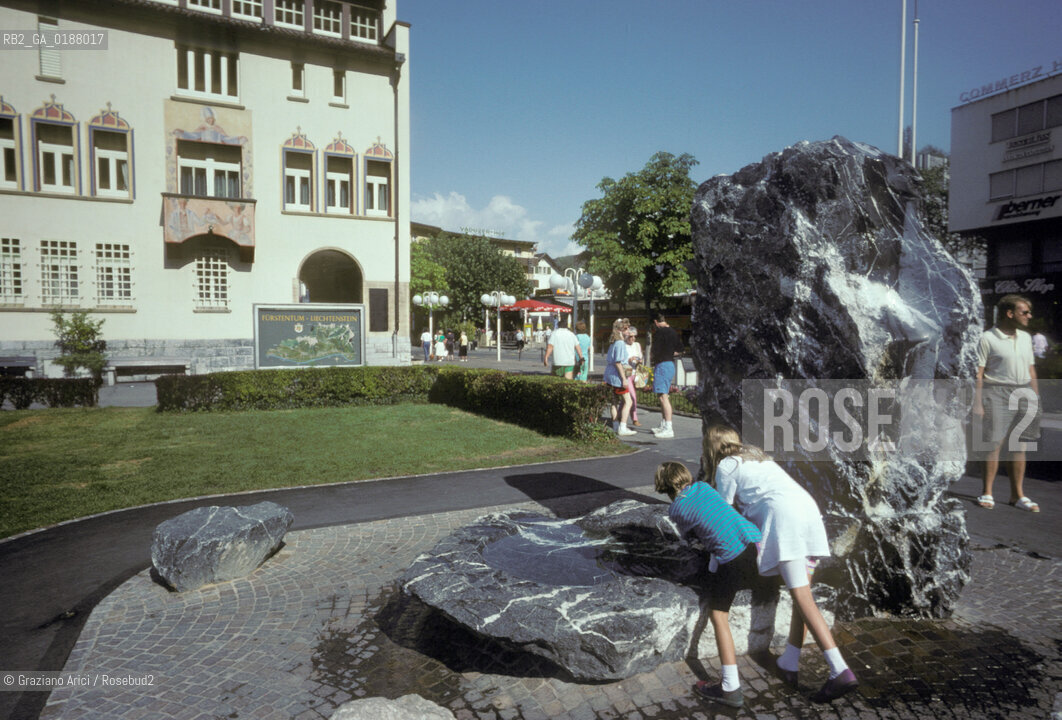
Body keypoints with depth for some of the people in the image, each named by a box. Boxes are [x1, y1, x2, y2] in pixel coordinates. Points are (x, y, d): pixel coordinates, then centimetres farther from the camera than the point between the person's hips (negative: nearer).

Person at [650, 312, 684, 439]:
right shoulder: (673, 332, 14)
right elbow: (679, 351, 18)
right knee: (664, 396, 17)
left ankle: (668, 429, -15)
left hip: (662, 365, -10)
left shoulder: (659, 332, -12)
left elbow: (654, 351, -14)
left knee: (663, 396, -11)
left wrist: (652, 356, 7)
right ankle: (663, 426, 25)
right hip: (671, 364, 10)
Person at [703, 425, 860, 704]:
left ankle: (841, 673, -17)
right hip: (809, 509, 8)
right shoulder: (755, 455, 30)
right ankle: (788, 664, 17)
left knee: (803, 598, -10)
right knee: (801, 594, 9)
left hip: (783, 516, -8)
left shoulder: (725, 467, 8)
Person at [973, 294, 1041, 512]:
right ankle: (987, 494, 6)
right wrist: (977, 403, -14)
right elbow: (979, 373, -10)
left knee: (1019, 445, 9)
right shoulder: (988, 338, -8)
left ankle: (1017, 494, 17)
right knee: (993, 444, -3)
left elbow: (1031, 370, 18)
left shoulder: (1025, 337, 13)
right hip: (997, 394, -6)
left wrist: (1036, 399, 14)